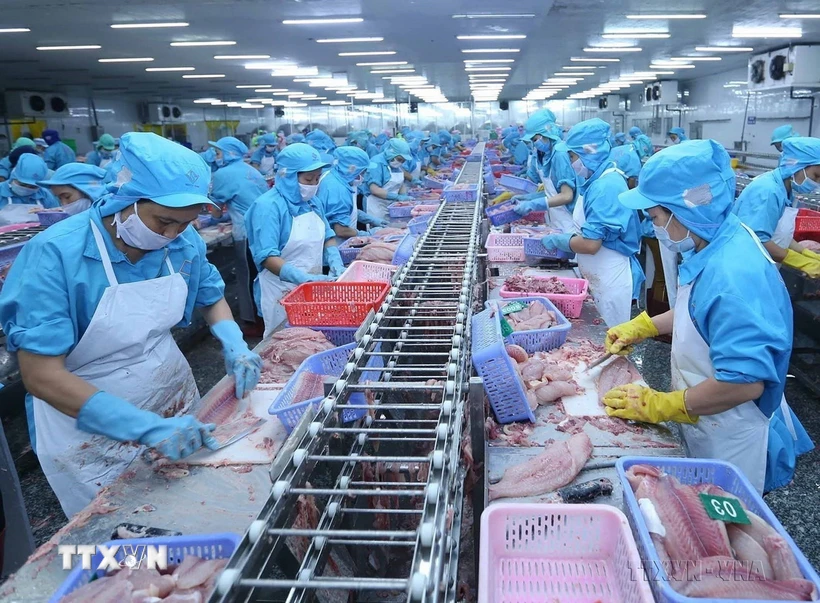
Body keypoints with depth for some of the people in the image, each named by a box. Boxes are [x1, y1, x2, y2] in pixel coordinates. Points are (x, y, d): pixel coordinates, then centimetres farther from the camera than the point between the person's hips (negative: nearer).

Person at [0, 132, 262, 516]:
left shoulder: (184, 242, -10)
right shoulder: (55, 254, -24)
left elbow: (212, 299, 9)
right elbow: (42, 375, -27)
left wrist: (235, 346, -12)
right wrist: (147, 427, -35)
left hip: (175, 402, 5)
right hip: (89, 427, -4)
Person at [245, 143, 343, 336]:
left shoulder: (311, 201, 7)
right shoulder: (268, 206, -16)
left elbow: (327, 236, 16)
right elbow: (267, 257, -23)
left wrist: (336, 264, -4)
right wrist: (305, 278, -33)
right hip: (282, 293, -7)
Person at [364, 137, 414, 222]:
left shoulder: (396, 164, 7)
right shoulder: (377, 163, -15)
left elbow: (400, 184, 15)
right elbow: (374, 189, -23)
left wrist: (405, 197, -6)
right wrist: (398, 197, -27)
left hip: (392, 205, 7)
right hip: (377, 206, -7)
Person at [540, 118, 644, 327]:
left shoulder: (605, 186, -22)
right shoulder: (599, 181, 7)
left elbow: (590, 243, -27)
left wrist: (557, 240, -12)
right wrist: (563, 236, 6)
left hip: (611, 279, -9)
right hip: (601, 277, 9)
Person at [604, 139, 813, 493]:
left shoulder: (733, 276, -33)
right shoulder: (717, 247, -3)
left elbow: (745, 381, -33)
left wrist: (660, 406, -23)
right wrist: (643, 327, 8)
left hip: (730, 446, -9)